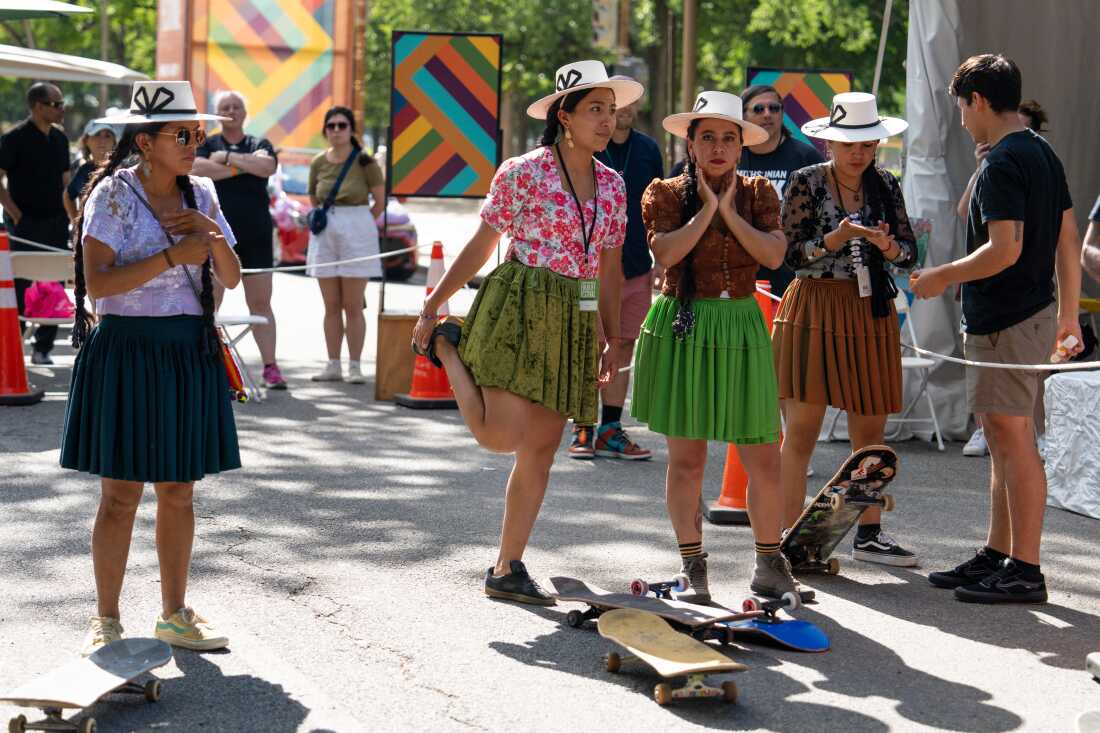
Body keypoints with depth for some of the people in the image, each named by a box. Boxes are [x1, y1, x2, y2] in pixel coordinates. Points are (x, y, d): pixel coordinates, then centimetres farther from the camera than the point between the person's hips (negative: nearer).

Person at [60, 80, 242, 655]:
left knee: (178, 490, 9)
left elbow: (231, 279, 10)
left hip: (190, 353, 5)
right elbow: (97, 283, -17)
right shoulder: (114, 194, -8)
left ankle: (174, 614, 20)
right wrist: (173, 255, -19)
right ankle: (107, 620, 9)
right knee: (121, 493, -2)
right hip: (127, 349, -5)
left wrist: (214, 238, -9)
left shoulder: (200, 194, 9)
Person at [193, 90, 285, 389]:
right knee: (209, 302, -3)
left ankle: (270, 367, 4)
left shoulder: (259, 145, 12)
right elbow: (197, 168, -13)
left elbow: (268, 167, -9)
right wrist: (244, 165, -9)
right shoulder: (206, 144, 8)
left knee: (260, 302, 2)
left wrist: (228, 158, -7)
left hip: (255, 234, 1)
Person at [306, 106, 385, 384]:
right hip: (325, 234, 4)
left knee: (352, 306, -3)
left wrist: (357, 225, 5)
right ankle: (333, 365, 11)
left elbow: (380, 201, 0)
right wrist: (330, 221, 12)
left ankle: (355, 366, 2)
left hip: (357, 233, -4)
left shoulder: (365, 162, -6)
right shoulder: (318, 163, 5)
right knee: (331, 306, 6)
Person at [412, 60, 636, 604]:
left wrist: (613, 340, 16)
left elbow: (610, 268, 17)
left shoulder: (612, 186, 11)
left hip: (574, 324, 6)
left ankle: (507, 569, 12)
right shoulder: (523, 172, -6)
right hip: (520, 309, -6)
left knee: (541, 450, 5)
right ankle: (449, 347, 10)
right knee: (502, 436, -16)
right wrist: (432, 308, 1)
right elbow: (480, 247, 0)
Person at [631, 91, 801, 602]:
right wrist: (707, 208, -11)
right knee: (686, 457, 2)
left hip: (740, 329, 2)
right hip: (682, 329, -2)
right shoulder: (667, 194, 2)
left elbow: (774, 255, -6)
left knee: (763, 459, -1)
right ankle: (692, 568, 12)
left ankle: (769, 564, 13)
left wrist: (730, 211, -9)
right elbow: (667, 253, -15)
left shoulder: (758, 193, 8)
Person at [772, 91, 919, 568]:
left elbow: (910, 255, 8)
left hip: (870, 314, 4)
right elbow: (791, 254, -10)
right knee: (802, 432, -4)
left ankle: (869, 534, 17)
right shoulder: (806, 183, -4)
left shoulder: (885, 186, 8)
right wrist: (838, 238, -23)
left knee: (870, 431, 7)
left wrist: (887, 246, -14)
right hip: (813, 310, -4)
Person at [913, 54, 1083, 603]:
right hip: (1034, 312, 10)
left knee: (1013, 440, -6)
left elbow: (1005, 250, -24)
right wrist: (1069, 313, 21)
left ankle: (1025, 572, -3)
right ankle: (997, 556, 24)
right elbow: (1068, 240, 17)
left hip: (1005, 325, -10)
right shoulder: (1043, 153, 14)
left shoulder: (1001, 165, -16)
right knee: (1003, 442, 15)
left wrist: (942, 277, -12)